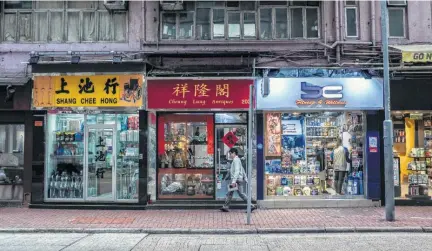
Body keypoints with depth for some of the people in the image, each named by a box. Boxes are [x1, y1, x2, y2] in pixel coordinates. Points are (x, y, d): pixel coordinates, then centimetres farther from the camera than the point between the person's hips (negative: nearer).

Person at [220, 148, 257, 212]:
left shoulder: (236, 160, -13)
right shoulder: (237, 160, 18)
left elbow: (237, 171, -23)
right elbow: (242, 170, 22)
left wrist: (234, 181, -29)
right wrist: (245, 179, 25)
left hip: (237, 180, -10)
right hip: (236, 180, 10)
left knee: (241, 193, -7)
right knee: (230, 193, 10)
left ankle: (252, 206, -2)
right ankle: (225, 207, 14)